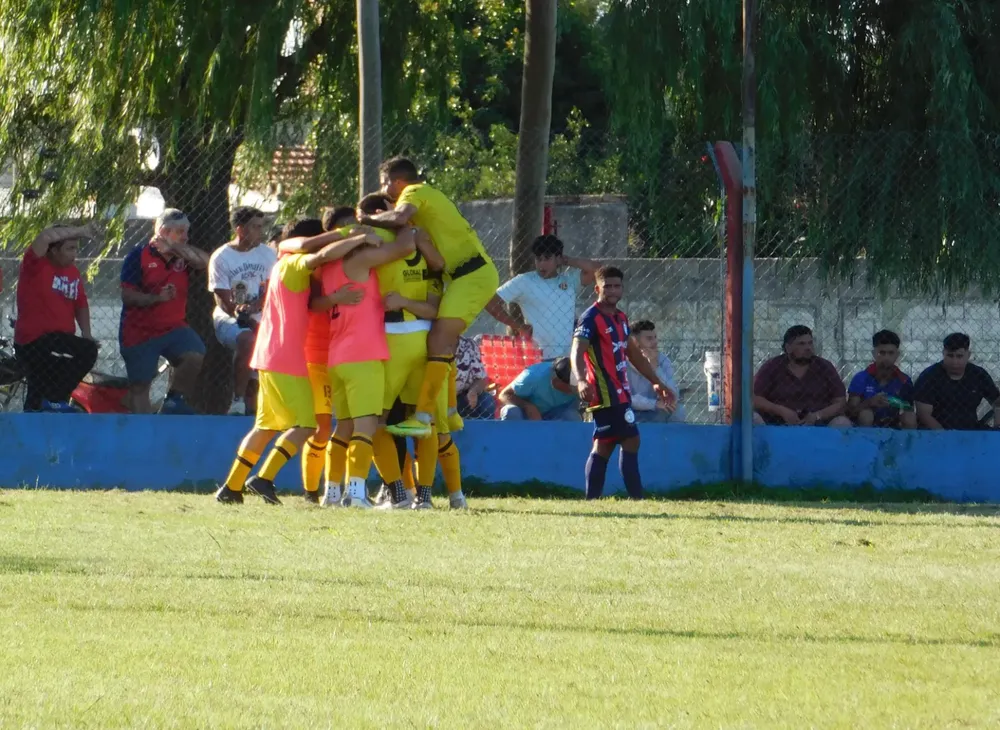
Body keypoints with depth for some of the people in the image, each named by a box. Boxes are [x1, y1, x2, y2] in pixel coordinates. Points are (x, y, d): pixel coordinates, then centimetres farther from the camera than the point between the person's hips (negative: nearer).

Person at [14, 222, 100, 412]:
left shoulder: (73, 272, 7)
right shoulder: (36, 266, -14)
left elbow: (81, 304, 10)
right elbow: (45, 237, -30)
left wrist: (86, 333, -5)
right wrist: (79, 231, -26)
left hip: (59, 341, 9)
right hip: (35, 340, -9)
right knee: (87, 351, -23)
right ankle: (54, 400, -15)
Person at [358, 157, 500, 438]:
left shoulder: (414, 192, -6)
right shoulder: (427, 195, 24)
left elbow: (399, 218, -27)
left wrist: (368, 220, -11)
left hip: (472, 274, -10)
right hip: (471, 274, 10)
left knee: (439, 339, -17)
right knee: (443, 341, 18)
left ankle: (422, 418, -25)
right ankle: (449, 412, 24)